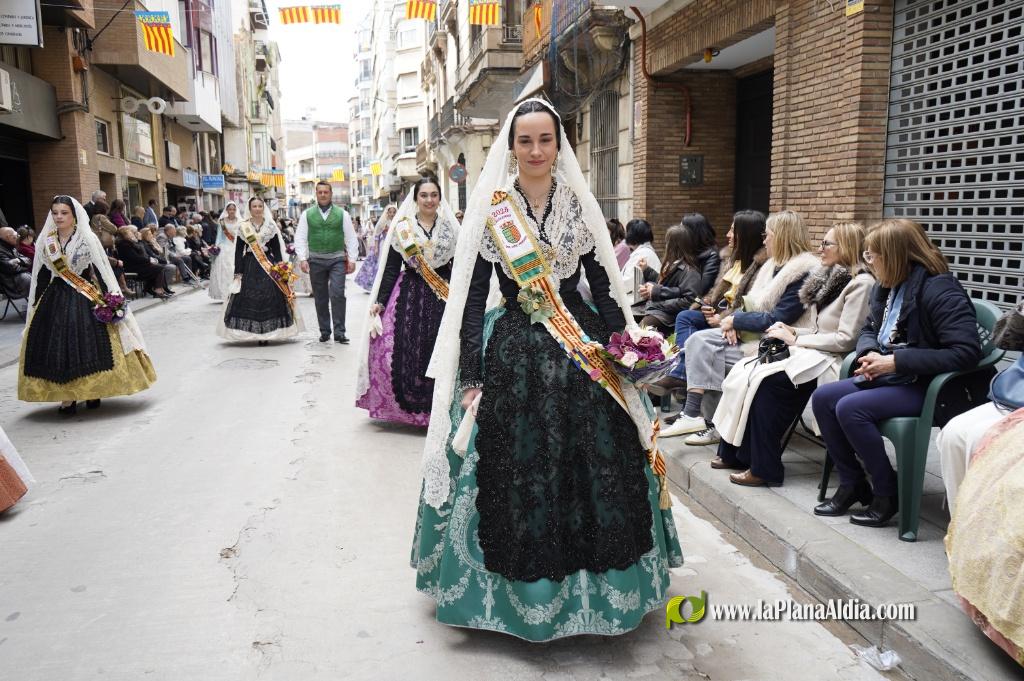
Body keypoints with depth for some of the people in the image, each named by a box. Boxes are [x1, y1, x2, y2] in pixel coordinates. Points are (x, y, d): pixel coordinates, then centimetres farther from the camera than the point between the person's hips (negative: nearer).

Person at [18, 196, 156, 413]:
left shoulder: (88, 240, -4)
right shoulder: (46, 242, 7)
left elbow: (101, 271, -6)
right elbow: (41, 277, 12)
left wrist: (110, 301, -12)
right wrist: (36, 305, 11)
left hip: (85, 300, -3)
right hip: (55, 300, 4)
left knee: (89, 344, -3)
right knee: (58, 346, 1)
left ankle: (93, 391, 10)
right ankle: (67, 396, 7)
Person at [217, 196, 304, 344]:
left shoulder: (271, 226, 6)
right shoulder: (243, 227, 6)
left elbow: (277, 250, 5)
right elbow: (238, 251, 5)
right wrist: (238, 272, -2)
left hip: (268, 265, 0)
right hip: (249, 266, 0)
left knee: (270, 298, -5)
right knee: (248, 299, -3)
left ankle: (266, 333, 2)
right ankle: (251, 332, 6)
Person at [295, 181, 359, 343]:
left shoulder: (342, 214, 5)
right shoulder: (307, 214, 7)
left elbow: (351, 238, 5)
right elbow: (300, 238, 5)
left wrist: (352, 259, 0)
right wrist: (302, 258, -4)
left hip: (337, 259, -1)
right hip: (316, 260, 2)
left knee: (338, 295, -12)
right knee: (320, 298, 8)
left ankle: (339, 332, -7)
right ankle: (324, 332, 18)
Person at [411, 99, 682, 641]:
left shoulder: (580, 205, 5)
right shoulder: (488, 211, -1)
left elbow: (604, 287, 5)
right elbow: (472, 299, -3)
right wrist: (471, 378, -7)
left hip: (583, 350, 2)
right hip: (513, 354, -2)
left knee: (596, 469, 5)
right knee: (518, 470, 3)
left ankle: (594, 585, 26)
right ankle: (522, 586, 24)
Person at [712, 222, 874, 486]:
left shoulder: (861, 283, -11)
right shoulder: (829, 277, 17)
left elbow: (846, 339, -17)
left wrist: (796, 339, -13)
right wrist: (792, 331, 2)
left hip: (832, 361, -9)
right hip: (812, 353, 9)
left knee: (764, 380, -26)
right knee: (743, 370, -10)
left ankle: (765, 468, -16)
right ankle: (734, 452, -4)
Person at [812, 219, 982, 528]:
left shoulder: (940, 290, -18)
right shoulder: (886, 287, 8)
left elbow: (965, 352, -25)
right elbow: (870, 329, 21)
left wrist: (896, 361, -26)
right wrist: (870, 354, -4)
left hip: (928, 387, -9)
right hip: (889, 377, 9)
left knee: (850, 409, -26)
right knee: (822, 398, -7)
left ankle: (888, 493, -7)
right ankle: (852, 484, 4)